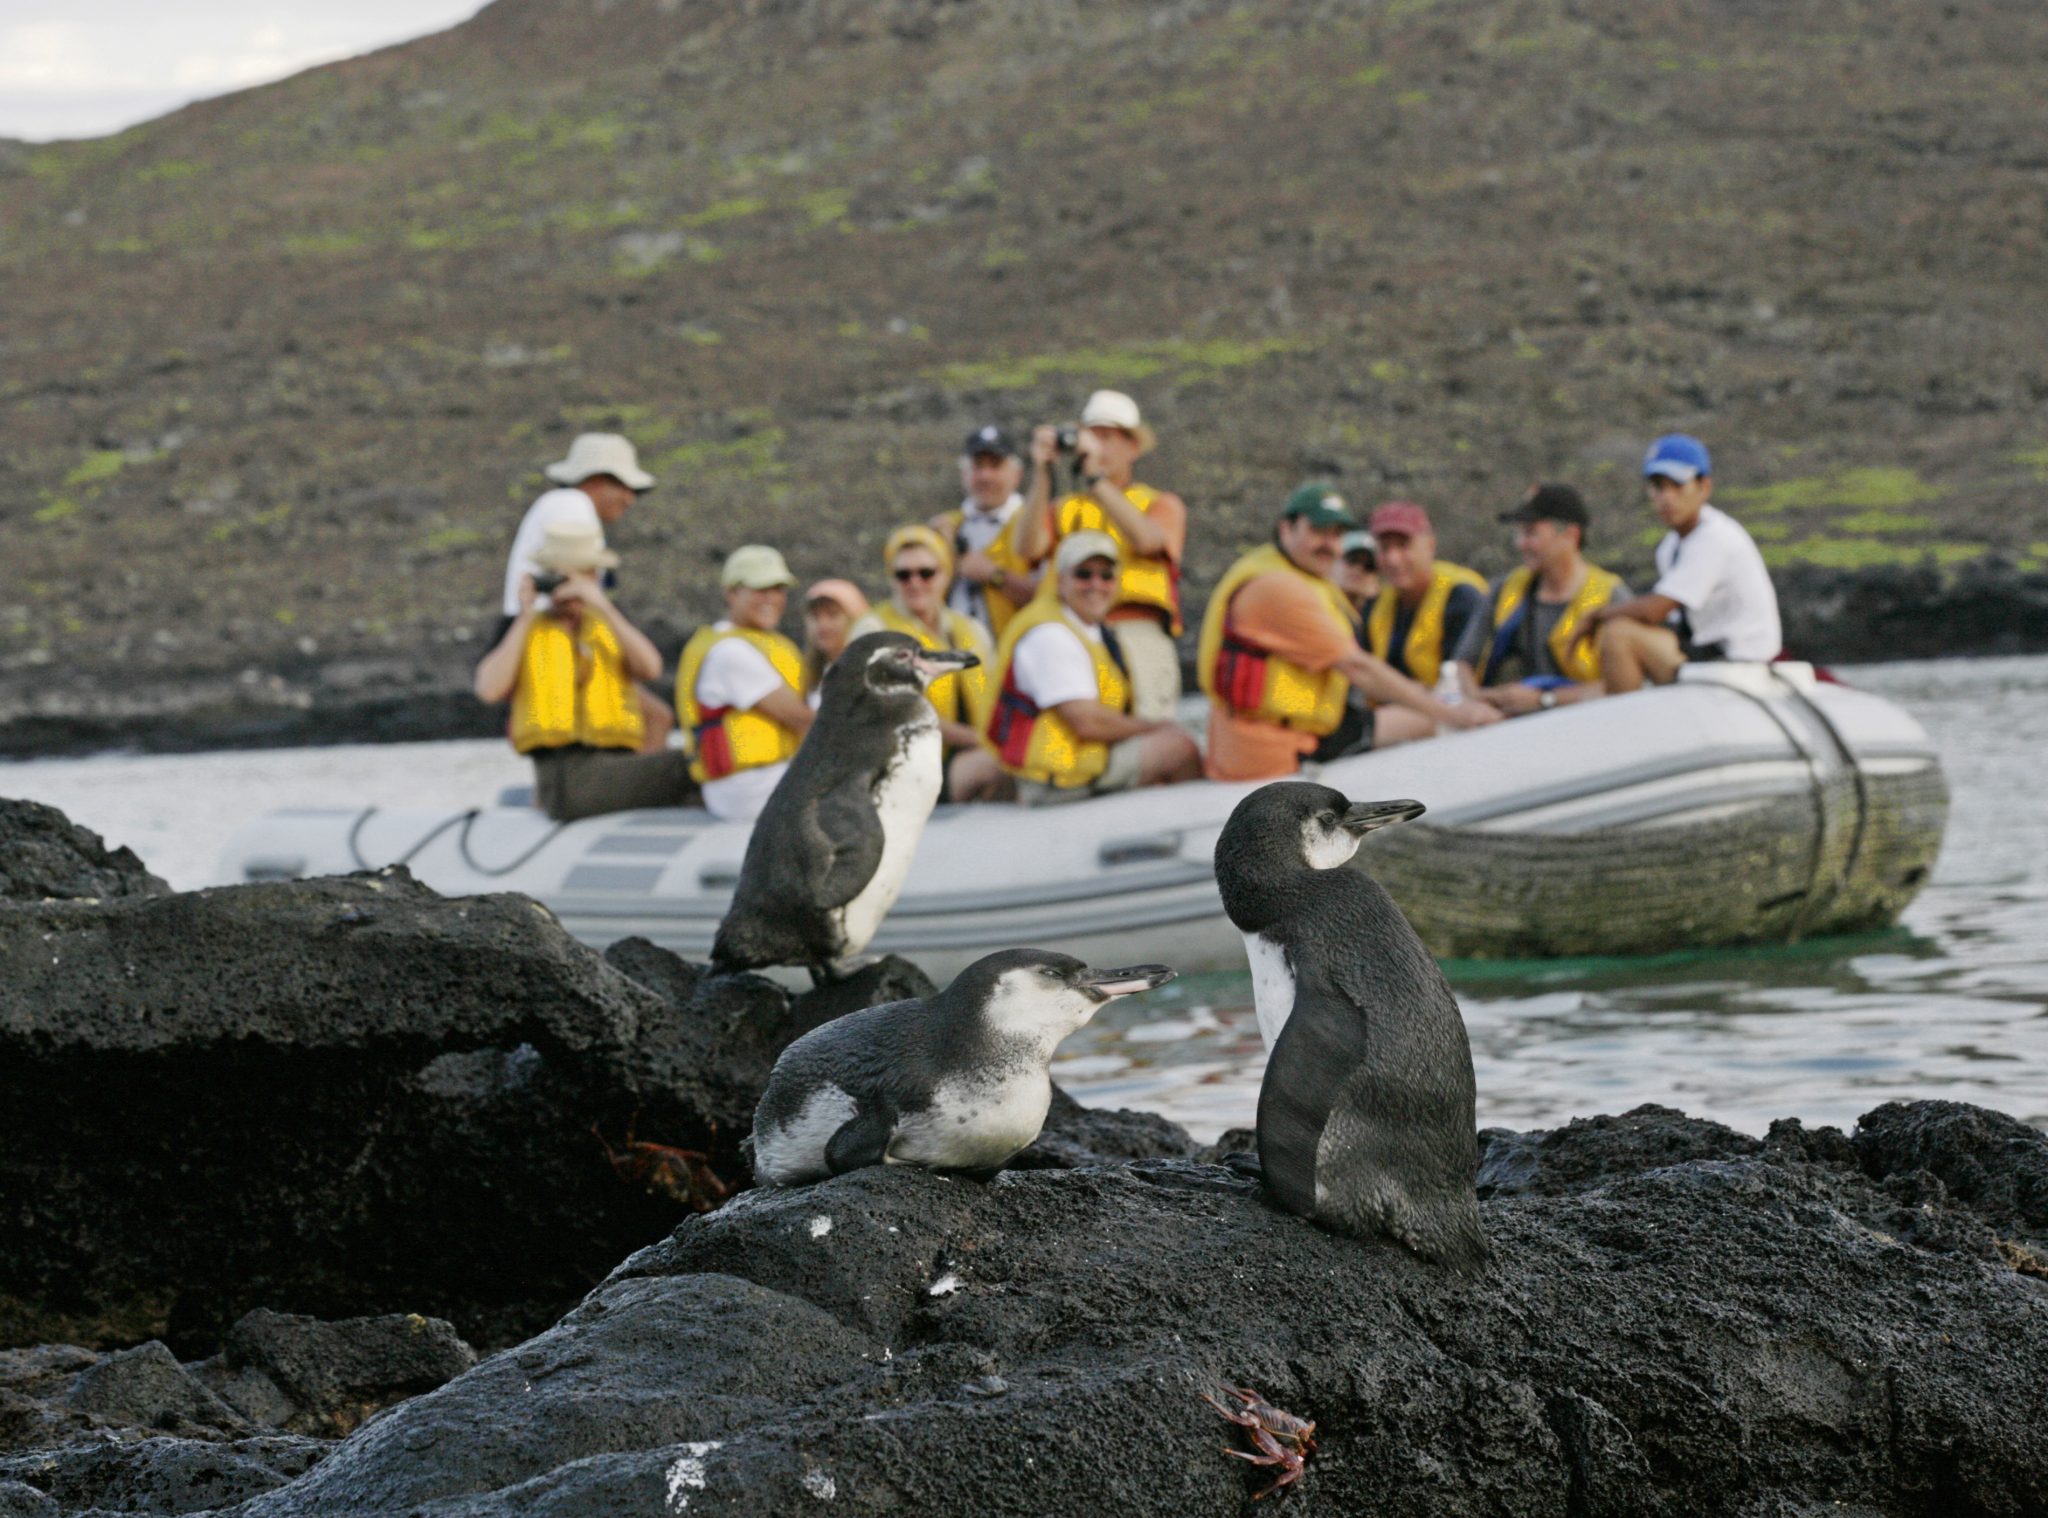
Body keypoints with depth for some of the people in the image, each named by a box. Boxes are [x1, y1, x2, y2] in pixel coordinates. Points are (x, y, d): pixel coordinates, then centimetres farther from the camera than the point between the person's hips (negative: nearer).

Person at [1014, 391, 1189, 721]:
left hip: (1139, 637, -2)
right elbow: (1029, 548, 1)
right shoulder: (1064, 509, 21)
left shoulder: (1162, 505, 15)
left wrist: (1095, 473, -12)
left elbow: (1144, 539, -9)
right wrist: (1041, 474, -4)